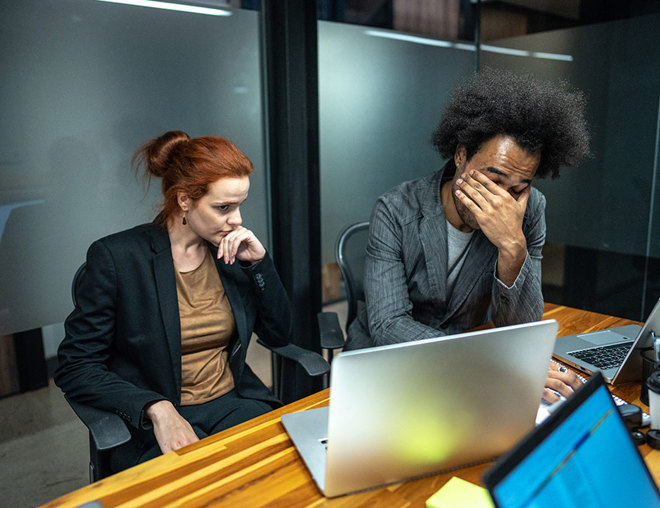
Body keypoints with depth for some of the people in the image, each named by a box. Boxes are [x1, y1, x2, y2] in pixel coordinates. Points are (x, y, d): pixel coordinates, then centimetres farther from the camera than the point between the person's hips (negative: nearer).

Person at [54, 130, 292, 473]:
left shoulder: (232, 249, 3)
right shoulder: (116, 257, -10)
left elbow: (279, 335, 7)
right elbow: (75, 369, -8)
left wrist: (260, 263, -7)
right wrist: (157, 408, -22)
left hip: (234, 405, 5)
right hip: (153, 425, -4)